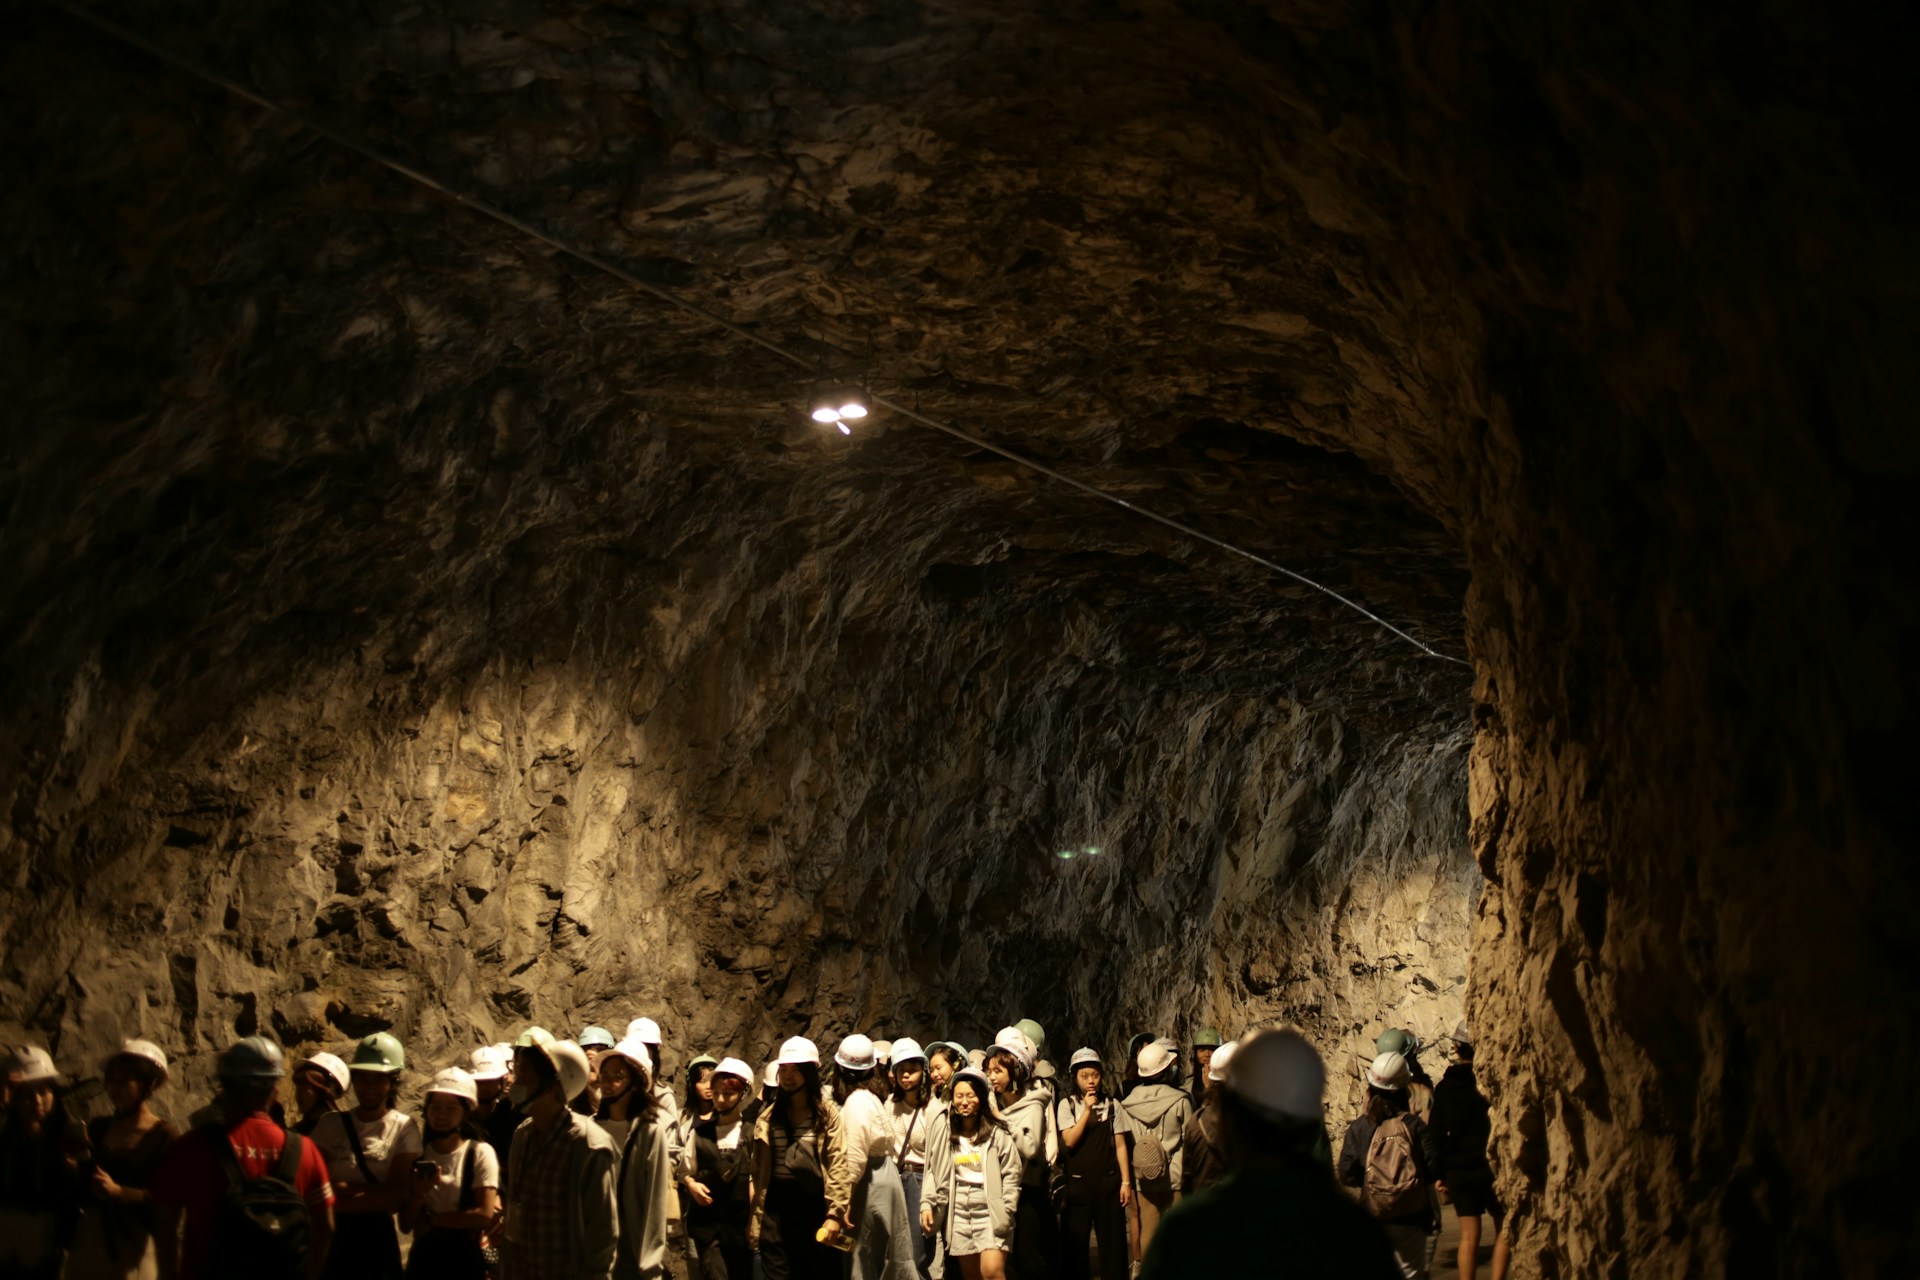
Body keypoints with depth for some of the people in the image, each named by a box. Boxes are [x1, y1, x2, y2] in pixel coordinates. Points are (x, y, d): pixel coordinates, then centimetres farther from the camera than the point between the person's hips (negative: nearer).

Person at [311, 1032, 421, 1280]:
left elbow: (397, 1197, -8)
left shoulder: (404, 1128, -1)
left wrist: (338, 1199, -12)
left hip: (377, 1238, -1)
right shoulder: (330, 1124, 4)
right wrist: (375, 1191, -14)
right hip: (333, 1239, 1)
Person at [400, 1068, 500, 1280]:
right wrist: (418, 1192, -15)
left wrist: (431, 1219, -7)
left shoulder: (480, 1152, -6)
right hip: (424, 1258, 3)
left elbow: (485, 1214, -15)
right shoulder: (418, 1156, 6)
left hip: (464, 1259, -3)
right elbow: (406, 1223, 5)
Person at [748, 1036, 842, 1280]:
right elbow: (758, 1169, 9)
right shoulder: (768, 1117, 12)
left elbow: (837, 1166, -7)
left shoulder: (828, 1113, 0)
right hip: (776, 1208, 3)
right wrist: (754, 1218, 2)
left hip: (814, 1205, -3)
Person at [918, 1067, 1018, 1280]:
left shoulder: (997, 1133, -3)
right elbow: (934, 1173, 8)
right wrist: (927, 1204, -3)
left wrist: (1006, 1212, -13)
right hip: (959, 1212, 4)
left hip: (990, 1210, -4)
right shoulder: (946, 1134, 9)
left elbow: (1011, 1175, -6)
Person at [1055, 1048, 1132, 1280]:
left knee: (1113, 1243, 2)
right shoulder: (1067, 1105, 1)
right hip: (1078, 1182, 0)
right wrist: (1087, 1109, -14)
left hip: (1108, 1182, 1)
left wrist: (1126, 1182, 0)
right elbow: (1069, 1141, -10)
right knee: (1075, 1243, 3)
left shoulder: (1111, 1105, 4)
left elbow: (1120, 1145, 5)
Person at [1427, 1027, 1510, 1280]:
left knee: (1469, 1236, 7)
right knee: (1504, 1229, 11)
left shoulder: (1444, 1086, 2)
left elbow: (1437, 1133, 3)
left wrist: (1439, 1173, 9)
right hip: (1491, 1167, -3)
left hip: (1458, 1171, 3)